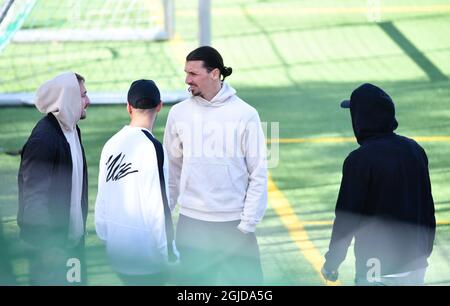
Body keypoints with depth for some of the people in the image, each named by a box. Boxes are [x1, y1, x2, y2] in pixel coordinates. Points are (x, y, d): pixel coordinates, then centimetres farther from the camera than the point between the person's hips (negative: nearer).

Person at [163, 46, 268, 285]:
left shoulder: (245, 115, -6)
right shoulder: (179, 113, 2)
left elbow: (258, 173, -4)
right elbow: (172, 168, 9)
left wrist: (248, 222, -7)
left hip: (234, 222, -2)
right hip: (191, 221, 2)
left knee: (244, 278, 0)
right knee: (191, 280, 5)